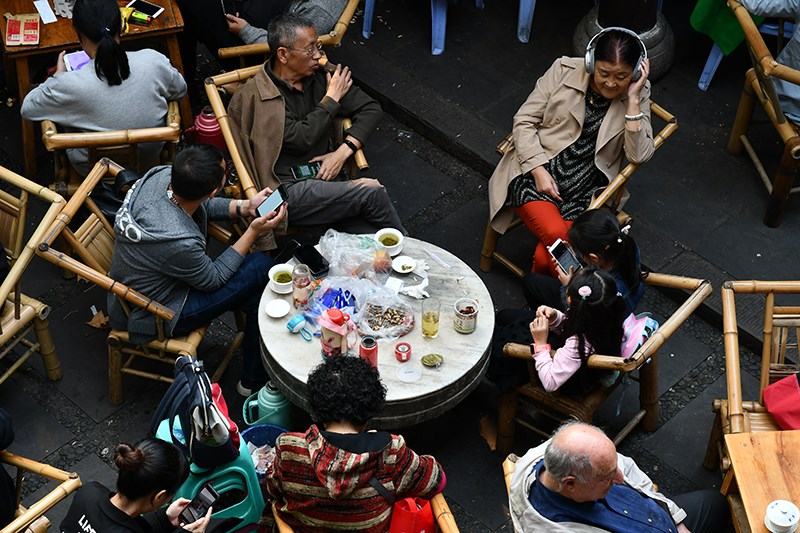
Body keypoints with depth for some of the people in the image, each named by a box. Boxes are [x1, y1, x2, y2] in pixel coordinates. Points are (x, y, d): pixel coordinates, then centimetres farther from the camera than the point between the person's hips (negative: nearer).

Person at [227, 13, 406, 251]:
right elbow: (300, 139, -16)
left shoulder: (320, 77, 8)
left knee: (370, 239, -25)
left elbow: (371, 109, 9)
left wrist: (342, 151, -5)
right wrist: (331, 99, -4)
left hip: (326, 177, 5)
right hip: (287, 191, -5)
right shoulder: (254, 96, -8)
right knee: (371, 192, -22)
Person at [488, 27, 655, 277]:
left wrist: (633, 99, -17)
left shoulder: (638, 94, 0)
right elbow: (524, 121, -1)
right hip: (535, 173, 0)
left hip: (584, 191, 1)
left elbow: (638, 155, -12)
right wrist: (539, 171, -13)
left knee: (546, 256, -23)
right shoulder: (564, 70, -4)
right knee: (556, 233, -27)